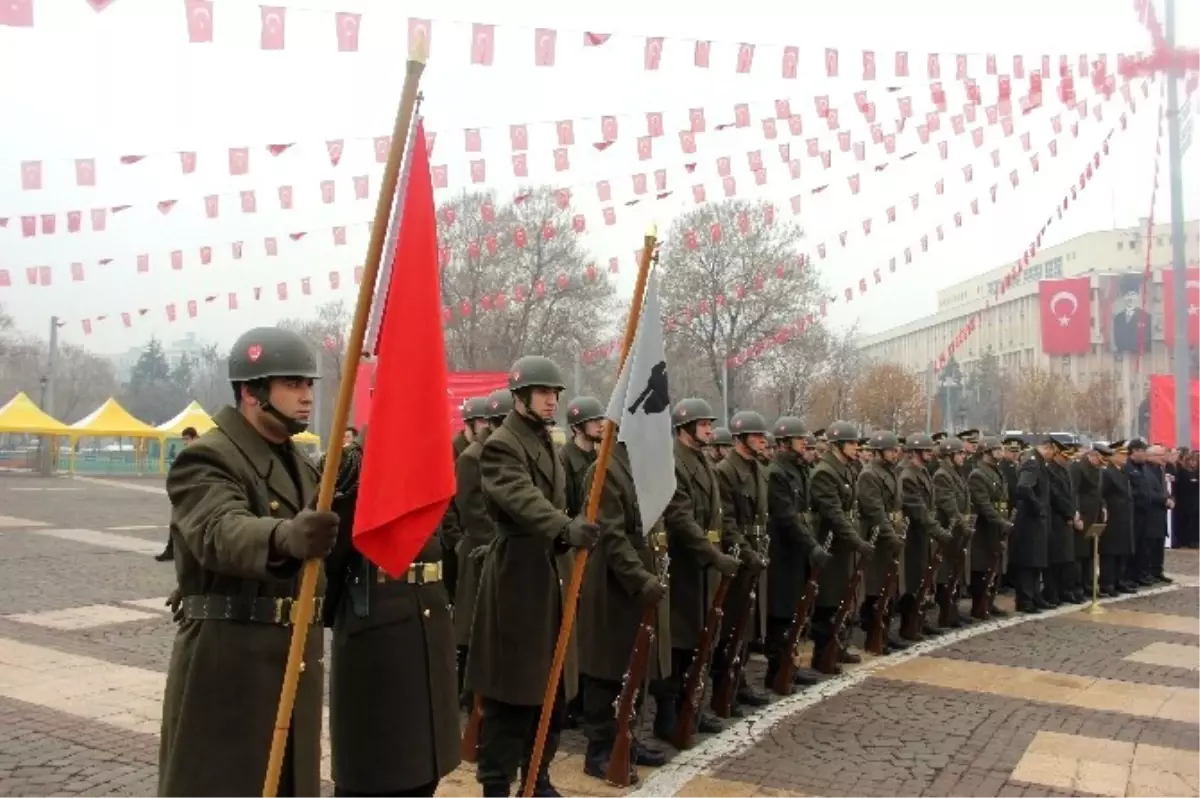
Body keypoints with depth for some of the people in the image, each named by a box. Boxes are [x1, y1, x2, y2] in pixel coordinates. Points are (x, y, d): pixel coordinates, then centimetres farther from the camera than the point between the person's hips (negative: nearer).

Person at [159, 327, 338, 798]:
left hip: (293, 657, 8)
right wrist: (287, 536, -54)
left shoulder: (298, 463, 13)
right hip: (228, 662, -8)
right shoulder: (207, 459, -15)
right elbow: (222, 532, -36)